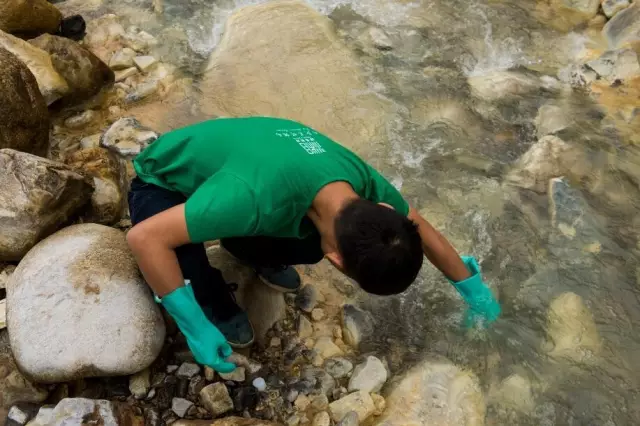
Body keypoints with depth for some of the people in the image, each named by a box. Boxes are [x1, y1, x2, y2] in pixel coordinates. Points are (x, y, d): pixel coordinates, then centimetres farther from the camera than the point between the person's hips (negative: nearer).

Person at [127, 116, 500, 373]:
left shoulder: (361, 178, -23)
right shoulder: (258, 199, -45)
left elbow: (419, 226, -3)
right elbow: (144, 238, -40)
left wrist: (473, 289, 8)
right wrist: (196, 327, -34)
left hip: (218, 166, 5)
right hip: (162, 184, -4)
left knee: (309, 245, -15)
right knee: (188, 271, -32)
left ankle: (251, 251, 17)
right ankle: (216, 303, 4)